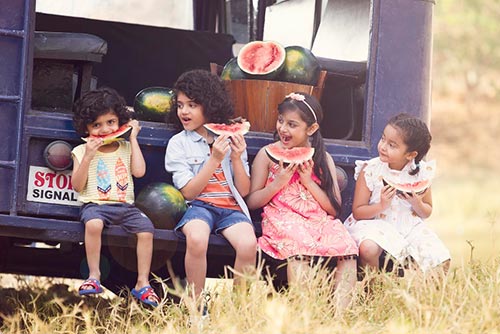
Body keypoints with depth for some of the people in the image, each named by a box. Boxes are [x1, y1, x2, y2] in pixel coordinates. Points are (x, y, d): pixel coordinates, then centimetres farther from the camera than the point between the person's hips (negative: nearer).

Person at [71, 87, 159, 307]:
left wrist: (133, 139, 3)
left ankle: (142, 283, -16)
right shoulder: (82, 151, 7)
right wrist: (88, 157, -12)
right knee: (93, 223, -37)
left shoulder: (126, 149, 15)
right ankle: (94, 276, -27)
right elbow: (77, 186, 0)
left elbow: (139, 171, -3)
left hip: (125, 206, 3)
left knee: (146, 229, -24)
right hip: (95, 205, -3)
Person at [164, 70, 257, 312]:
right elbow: (189, 191, -4)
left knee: (248, 244, -32)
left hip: (232, 207, 2)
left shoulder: (230, 139, 13)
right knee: (196, 239, -38)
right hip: (199, 205, -2)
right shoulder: (178, 144, 6)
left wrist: (236, 158, -4)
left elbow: (244, 190, 12)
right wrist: (215, 159, -10)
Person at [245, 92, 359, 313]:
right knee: (298, 247, -38)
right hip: (282, 218, -3)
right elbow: (252, 201, 7)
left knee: (347, 249, -27)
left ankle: (340, 313, -33)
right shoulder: (268, 154, 10)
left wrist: (309, 182, -2)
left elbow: (334, 209, 10)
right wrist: (278, 182, -6)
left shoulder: (323, 159, 16)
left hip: (319, 219, 3)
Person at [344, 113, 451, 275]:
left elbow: (427, 213, 10)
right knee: (368, 249, -37)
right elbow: (357, 212, -6)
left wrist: (418, 205, -13)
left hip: (410, 227, 3)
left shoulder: (421, 171, -2)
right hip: (375, 224, -3)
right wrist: (381, 206, -22)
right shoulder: (370, 171, -9)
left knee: (442, 262, -14)